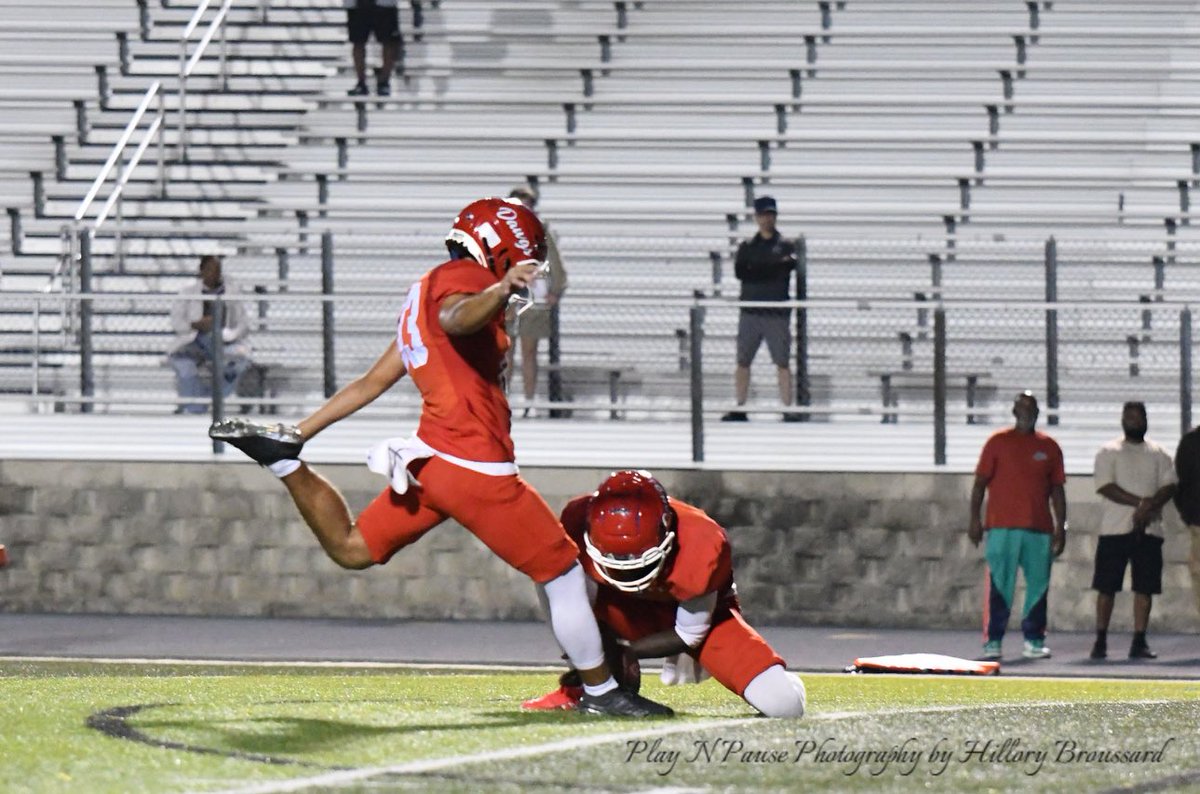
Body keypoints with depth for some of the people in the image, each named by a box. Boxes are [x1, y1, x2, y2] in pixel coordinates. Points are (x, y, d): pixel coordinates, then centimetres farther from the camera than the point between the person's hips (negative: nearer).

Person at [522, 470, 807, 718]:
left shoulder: (702, 545, -37)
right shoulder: (580, 520, -30)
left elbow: (688, 635, -21)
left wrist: (623, 648, -20)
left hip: (699, 612, -2)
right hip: (628, 612, 2)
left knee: (784, 704, -24)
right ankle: (579, 689, -8)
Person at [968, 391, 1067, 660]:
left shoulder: (1049, 446, 12)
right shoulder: (998, 442, 4)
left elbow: (1057, 490, 13)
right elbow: (980, 482, 3)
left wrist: (1061, 527, 7)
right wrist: (975, 519, -5)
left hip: (1039, 527, 3)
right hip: (1002, 526, -3)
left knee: (1038, 585, 2)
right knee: (999, 585, -4)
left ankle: (1034, 640, 10)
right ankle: (993, 641, -1)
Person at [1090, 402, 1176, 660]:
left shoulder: (1158, 453, 12)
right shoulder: (1109, 452, 3)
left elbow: (1169, 486, 2)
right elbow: (1105, 487, -10)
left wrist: (1149, 508, -16)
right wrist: (1141, 502, -18)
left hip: (1149, 530, 2)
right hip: (1115, 530, -2)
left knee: (1145, 588, 0)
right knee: (1106, 587, -2)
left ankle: (1139, 642, 3)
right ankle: (1100, 641, 5)